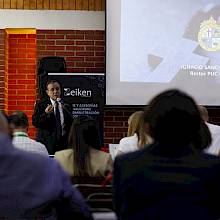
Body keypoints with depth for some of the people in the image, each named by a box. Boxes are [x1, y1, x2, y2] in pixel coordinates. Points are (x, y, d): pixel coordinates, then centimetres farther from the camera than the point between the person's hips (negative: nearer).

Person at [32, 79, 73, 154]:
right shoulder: (40, 105, 3)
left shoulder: (66, 106, 13)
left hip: (64, 143, 3)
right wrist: (45, 114, -23)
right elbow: (35, 122, -9)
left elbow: (71, 124, 12)